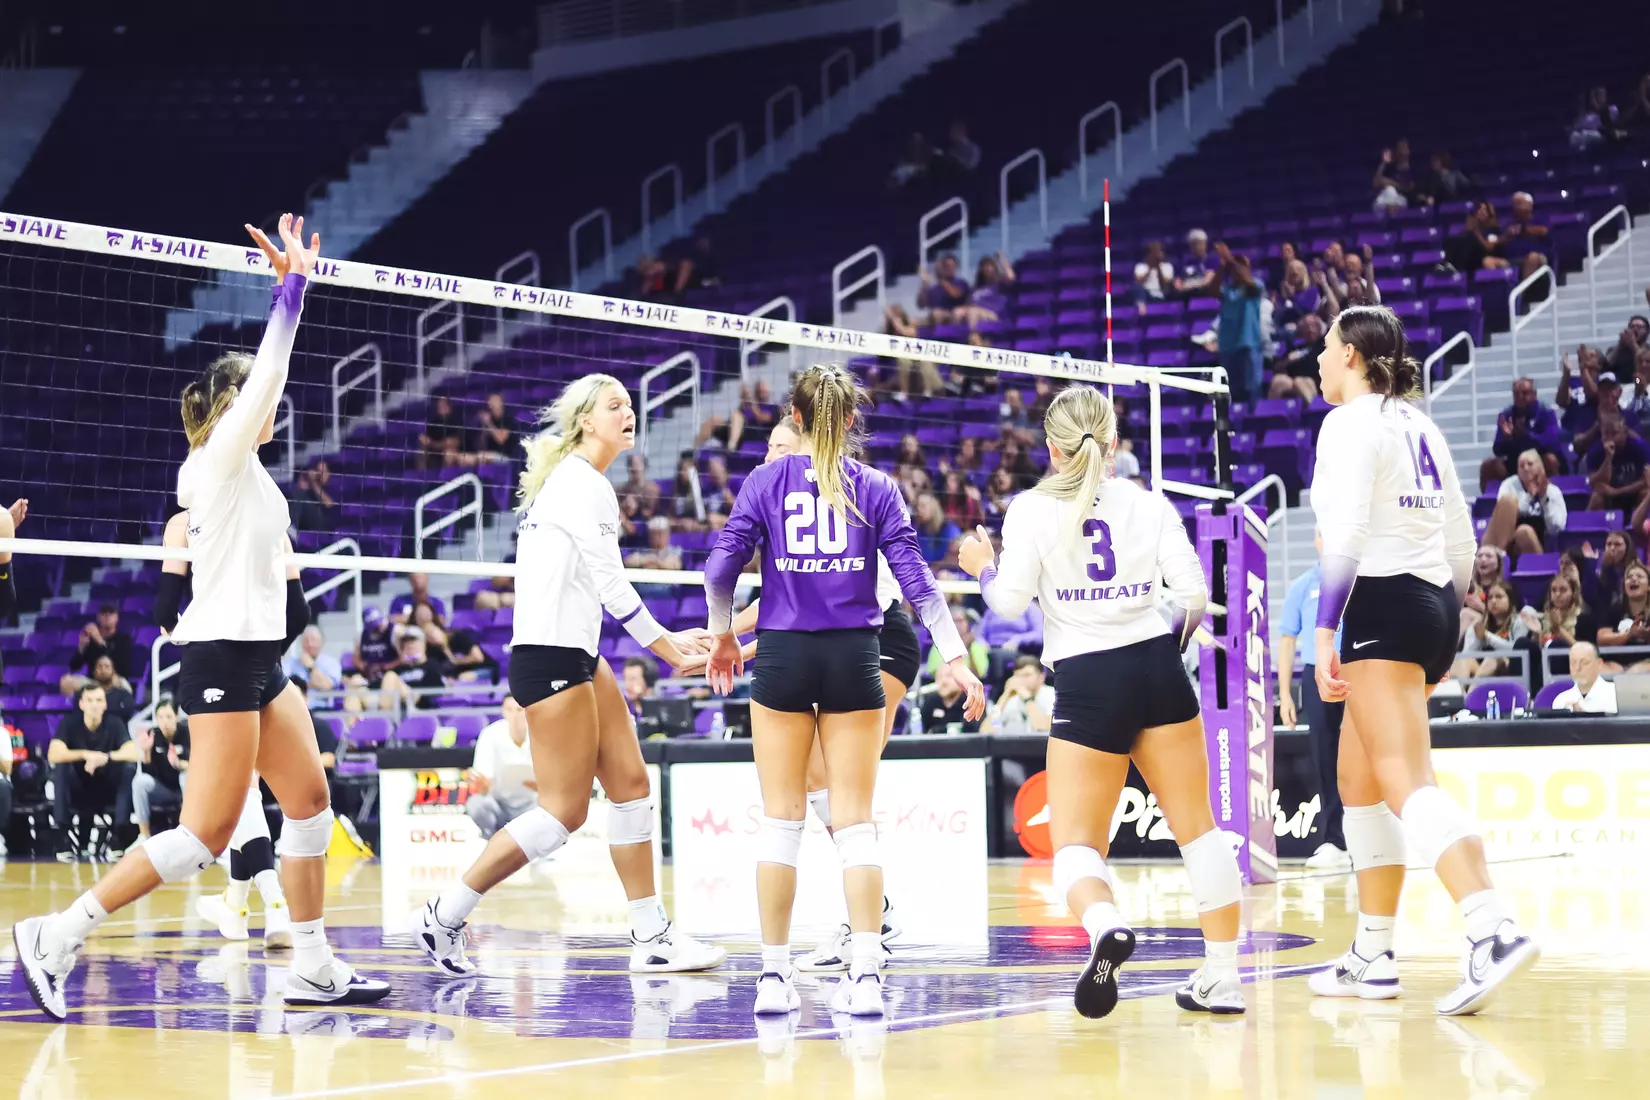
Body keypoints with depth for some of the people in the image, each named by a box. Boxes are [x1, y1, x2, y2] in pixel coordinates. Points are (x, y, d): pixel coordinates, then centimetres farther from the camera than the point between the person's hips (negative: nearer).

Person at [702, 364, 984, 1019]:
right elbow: (915, 579, -3)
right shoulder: (875, 488, 3)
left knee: (782, 818, 6)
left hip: (782, 654, 0)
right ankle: (866, 975, -8)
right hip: (853, 657, 0)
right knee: (854, 820, 2)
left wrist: (723, 635, 12)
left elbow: (721, 568, -4)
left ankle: (775, 976, 5)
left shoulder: (765, 482, 2)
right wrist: (956, 658, -1)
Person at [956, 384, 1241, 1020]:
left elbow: (1010, 600, -7)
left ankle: (1103, 924, -31)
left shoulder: (1031, 509, -1)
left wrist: (982, 568, 12)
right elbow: (1194, 591, -2)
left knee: (1077, 842, 2)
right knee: (1196, 826, 11)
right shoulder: (1149, 504, 5)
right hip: (1157, 668, 2)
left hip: (1087, 684, -2)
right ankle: (1221, 976, 10)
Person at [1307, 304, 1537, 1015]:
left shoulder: (1350, 423, -7)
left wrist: (1324, 629, -21)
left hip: (1382, 608, -9)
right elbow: (1462, 541, 18)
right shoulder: (1419, 426, 17)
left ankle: (1494, 930, -34)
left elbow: (1346, 533, -19)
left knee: (1407, 782, -17)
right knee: (1359, 781, 16)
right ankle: (1372, 959, 19)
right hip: (1436, 607, 9)